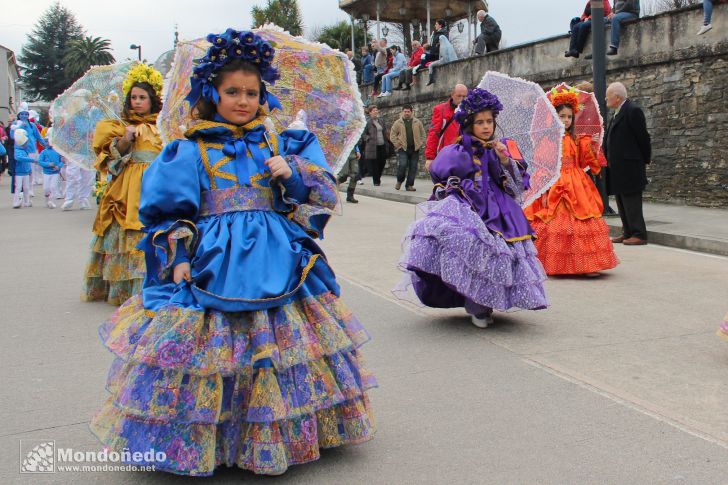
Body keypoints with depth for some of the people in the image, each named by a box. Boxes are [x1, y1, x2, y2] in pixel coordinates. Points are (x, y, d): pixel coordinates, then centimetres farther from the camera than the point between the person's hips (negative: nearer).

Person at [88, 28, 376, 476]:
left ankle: (280, 434, 21)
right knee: (209, 348, -4)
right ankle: (201, 438, 14)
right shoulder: (191, 151, 4)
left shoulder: (281, 146, 11)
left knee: (281, 343, 5)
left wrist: (293, 174, -7)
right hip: (212, 265, -2)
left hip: (278, 261, 3)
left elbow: (324, 194, 10)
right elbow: (168, 213, 3)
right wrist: (177, 257, -8)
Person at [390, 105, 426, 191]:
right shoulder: (398, 123, 5)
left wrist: (420, 144, 2)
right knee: (402, 165, -16)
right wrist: (398, 145, -5)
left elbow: (423, 135, 14)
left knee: (413, 167, 2)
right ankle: (399, 181, 9)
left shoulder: (417, 122, 10)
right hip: (403, 149, -2)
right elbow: (392, 135, 4)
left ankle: (409, 185, 11)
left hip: (414, 149, 2)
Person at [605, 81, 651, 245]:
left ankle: (639, 235, -1)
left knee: (631, 201, -6)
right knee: (622, 202, 13)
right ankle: (628, 233, 20)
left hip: (629, 167, -9)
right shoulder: (617, 113, 16)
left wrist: (646, 160, -5)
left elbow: (642, 137, -12)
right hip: (618, 167, 10)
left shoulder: (633, 111, -13)